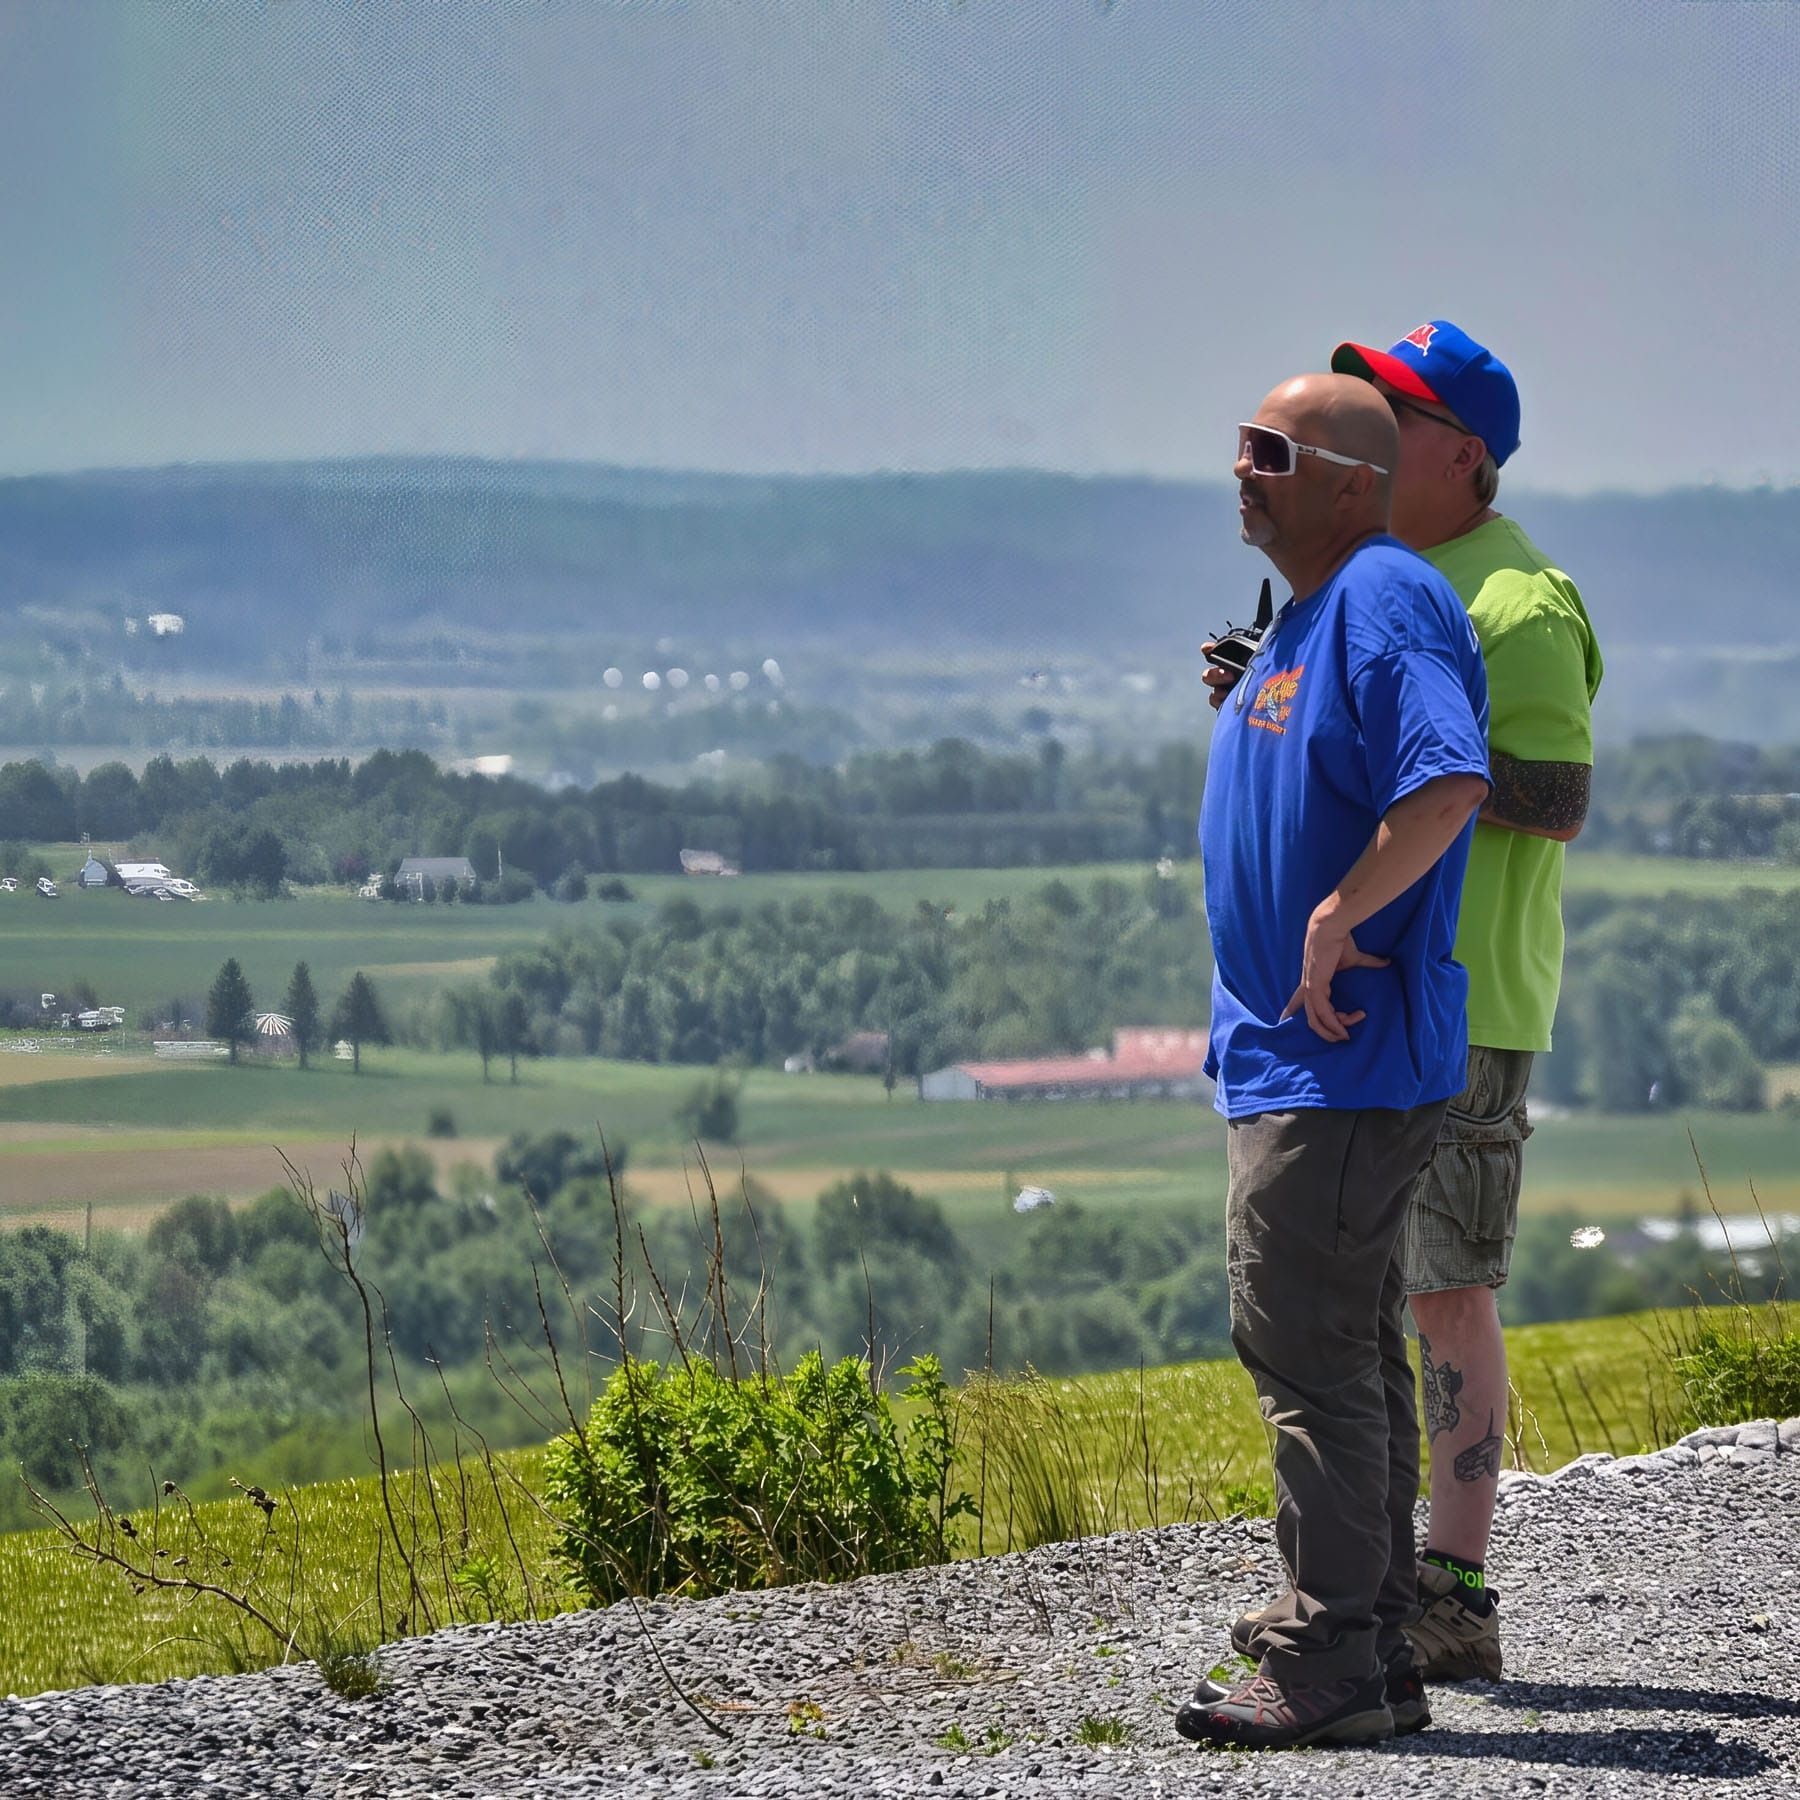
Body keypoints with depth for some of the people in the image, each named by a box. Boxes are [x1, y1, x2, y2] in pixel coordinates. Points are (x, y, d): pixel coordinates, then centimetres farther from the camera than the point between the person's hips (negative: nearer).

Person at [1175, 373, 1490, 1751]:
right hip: (1293, 1053, 11)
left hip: (1342, 1056, -11)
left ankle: (1328, 1669, -8)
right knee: (1348, 1351, 13)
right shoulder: (1305, 613, 18)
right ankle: (1372, 1648, 19)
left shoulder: (1386, 600, -15)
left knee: (1308, 1351, -10)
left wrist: (1338, 918, -24)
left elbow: (1451, 779, -30)